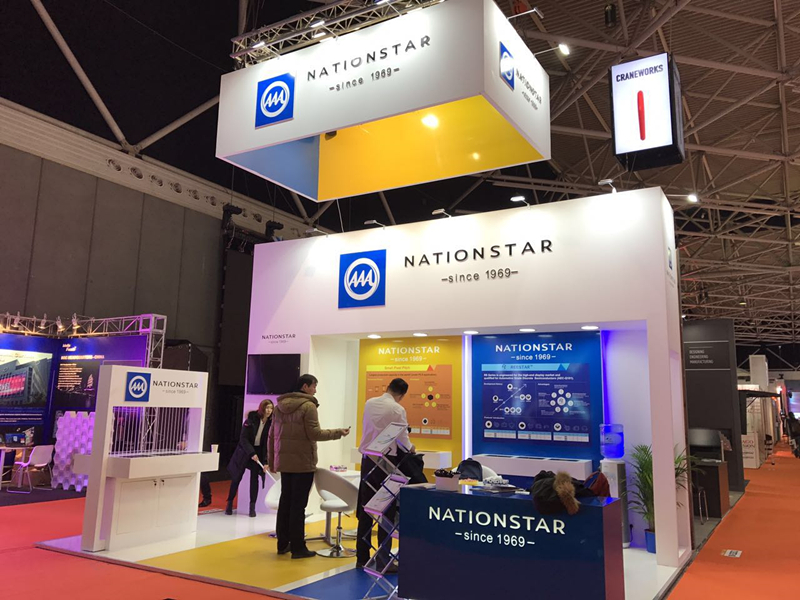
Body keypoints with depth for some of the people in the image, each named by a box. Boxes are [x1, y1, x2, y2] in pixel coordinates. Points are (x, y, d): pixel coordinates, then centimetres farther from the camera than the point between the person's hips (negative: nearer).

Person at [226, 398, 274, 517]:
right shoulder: (251, 419, -16)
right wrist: (251, 453, -23)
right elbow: (243, 438, -15)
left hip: (259, 451, 1)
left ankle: (252, 507, 5)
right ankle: (229, 503, 20)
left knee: (254, 478, -3)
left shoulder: (271, 424, -12)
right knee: (237, 477, 4)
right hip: (245, 450, -1)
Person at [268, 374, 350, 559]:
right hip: (303, 462, -7)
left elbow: (272, 435, 12)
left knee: (285, 502, 14)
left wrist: (271, 461, 18)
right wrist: (338, 433, -5)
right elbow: (314, 434, -15)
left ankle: (282, 544, 22)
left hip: (284, 462, 7)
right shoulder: (308, 406, -11)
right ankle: (297, 547, 3)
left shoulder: (280, 406, 11)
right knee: (298, 505, -2)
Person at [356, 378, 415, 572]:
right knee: (386, 512, 3)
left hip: (367, 459, 6)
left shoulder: (369, 403, 5)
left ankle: (362, 558, 21)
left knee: (365, 510, 13)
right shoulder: (398, 410, -11)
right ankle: (383, 562, 6)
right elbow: (403, 438, -9)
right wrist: (411, 449, 13)